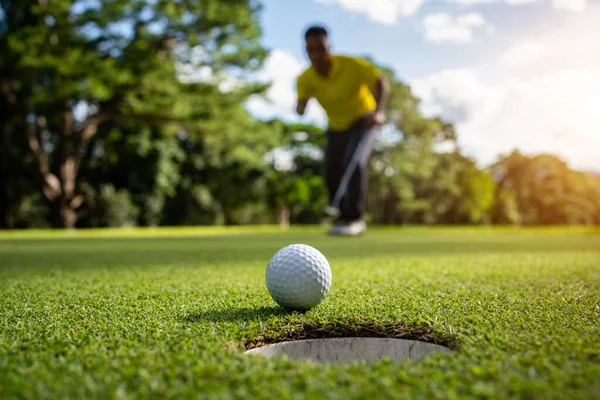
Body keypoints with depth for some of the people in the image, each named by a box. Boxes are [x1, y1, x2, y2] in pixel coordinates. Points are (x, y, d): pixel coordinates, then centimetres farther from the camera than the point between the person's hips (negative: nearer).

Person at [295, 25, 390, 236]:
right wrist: (301, 105, -42)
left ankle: (355, 218, -15)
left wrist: (379, 111, -34)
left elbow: (382, 81, -19)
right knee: (332, 175, -1)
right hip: (336, 126, 4)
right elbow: (300, 108, -17)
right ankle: (344, 218, 23)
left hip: (363, 120, -4)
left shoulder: (352, 64, -26)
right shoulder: (305, 79, -17)